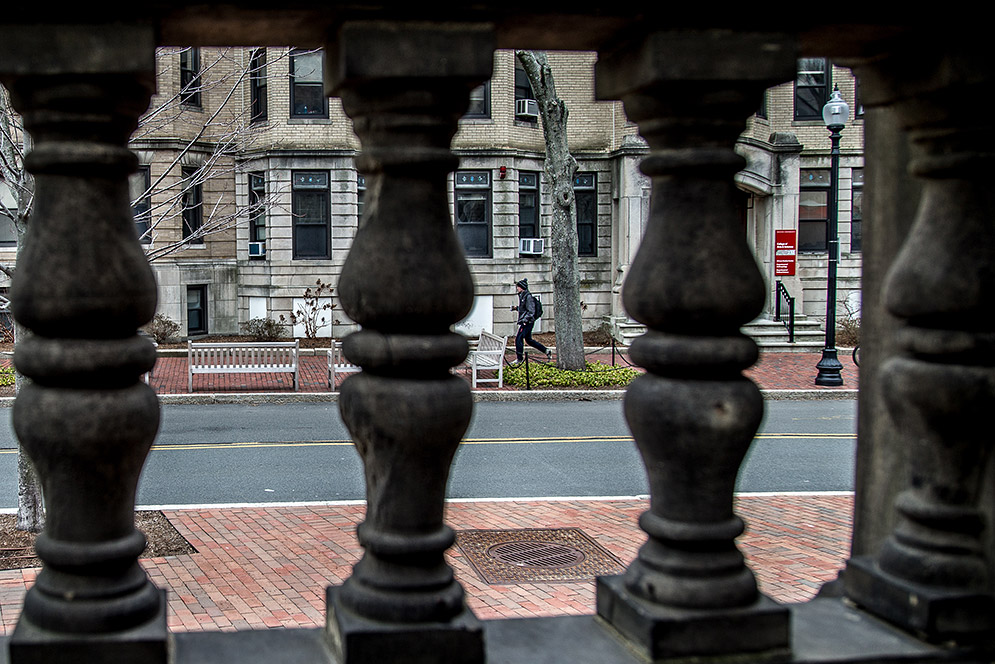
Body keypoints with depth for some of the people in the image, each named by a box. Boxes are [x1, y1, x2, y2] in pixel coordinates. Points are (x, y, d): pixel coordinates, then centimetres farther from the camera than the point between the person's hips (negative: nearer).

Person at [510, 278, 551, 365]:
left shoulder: (528, 297, -15)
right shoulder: (522, 296, 15)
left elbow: (531, 311, -19)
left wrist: (525, 319, -28)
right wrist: (516, 308, 12)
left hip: (527, 322, -10)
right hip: (524, 322, 10)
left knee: (518, 339, -11)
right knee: (529, 340, 15)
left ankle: (519, 359, -6)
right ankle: (546, 351, 20)